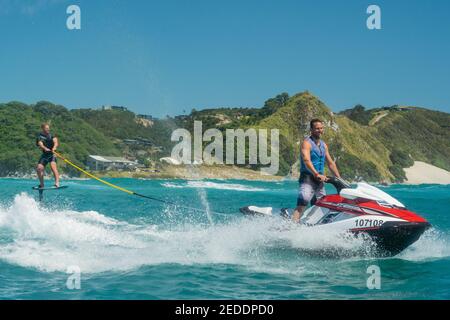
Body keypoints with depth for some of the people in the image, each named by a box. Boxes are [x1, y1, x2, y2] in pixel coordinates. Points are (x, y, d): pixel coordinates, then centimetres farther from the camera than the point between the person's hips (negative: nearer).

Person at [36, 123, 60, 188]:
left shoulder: (51, 135, 4)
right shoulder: (40, 137, 0)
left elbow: (55, 141, -14)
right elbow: (40, 144, -19)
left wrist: (54, 147, -37)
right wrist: (45, 148, -41)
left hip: (52, 154, -2)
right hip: (44, 154, 2)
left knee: (53, 166, -24)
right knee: (39, 169, -8)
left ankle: (57, 183, -36)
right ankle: (42, 184, 12)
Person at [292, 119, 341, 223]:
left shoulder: (324, 145, 18)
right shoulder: (307, 143, -7)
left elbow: (330, 163, 22)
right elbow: (306, 160, -22)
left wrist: (339, 178, 15)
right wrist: (317, 174, -34)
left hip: (320, 180, 8)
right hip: (308, 178, -8)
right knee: (302, 204, -22)